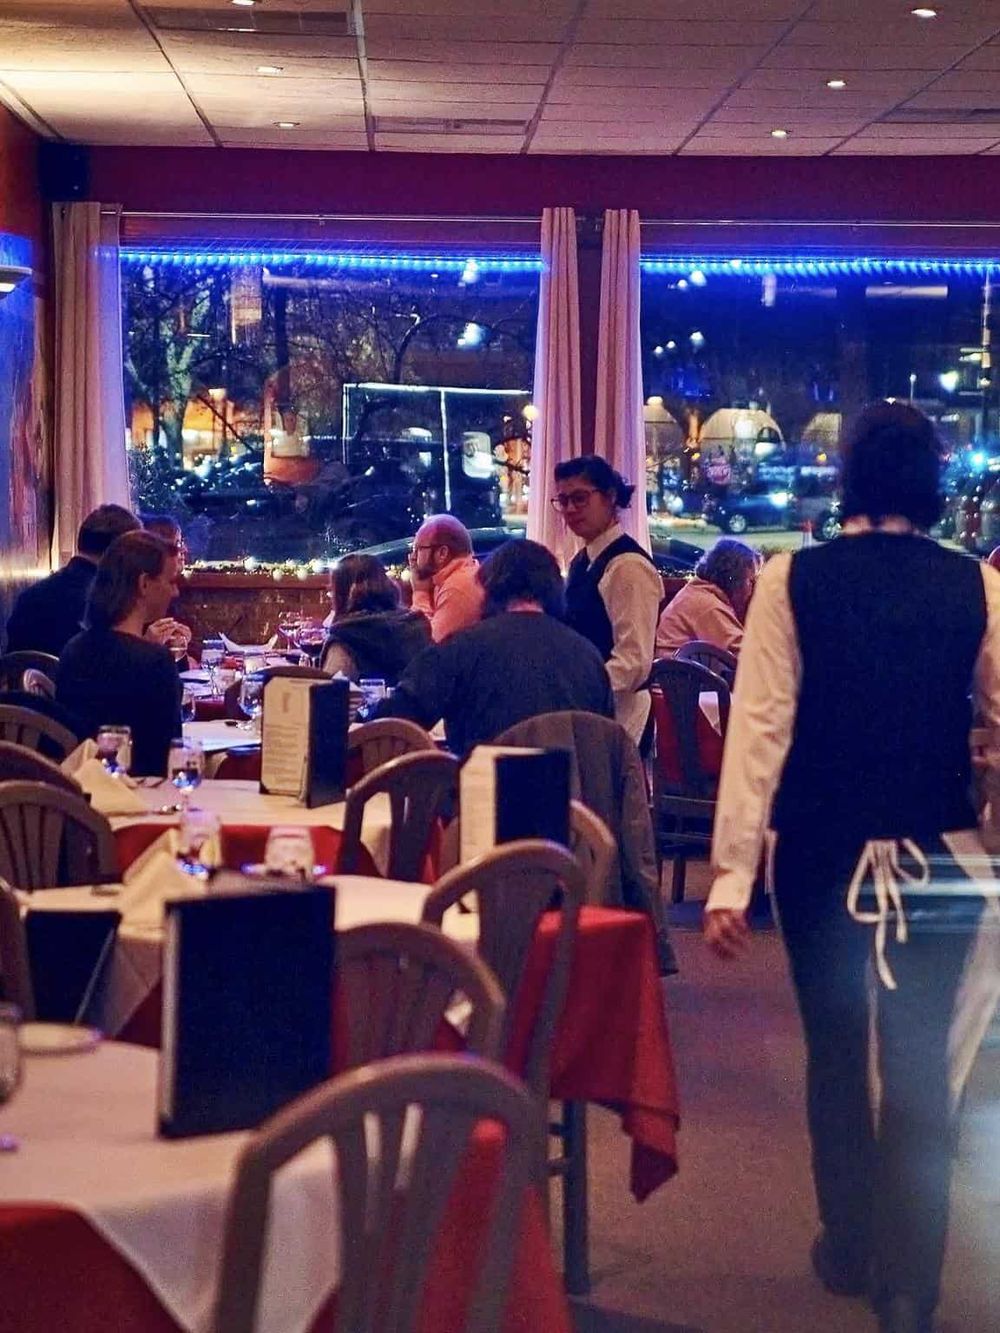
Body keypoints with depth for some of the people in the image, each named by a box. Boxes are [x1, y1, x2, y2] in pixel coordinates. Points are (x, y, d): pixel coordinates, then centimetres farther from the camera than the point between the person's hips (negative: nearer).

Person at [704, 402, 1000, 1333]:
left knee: (836, 1047, 18)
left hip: (820, 846, 0)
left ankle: (848, 1248, 31)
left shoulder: (793, 579, -7)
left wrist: (732, 873, -11)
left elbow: (760, 726, -12)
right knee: (921, 1060, 8)